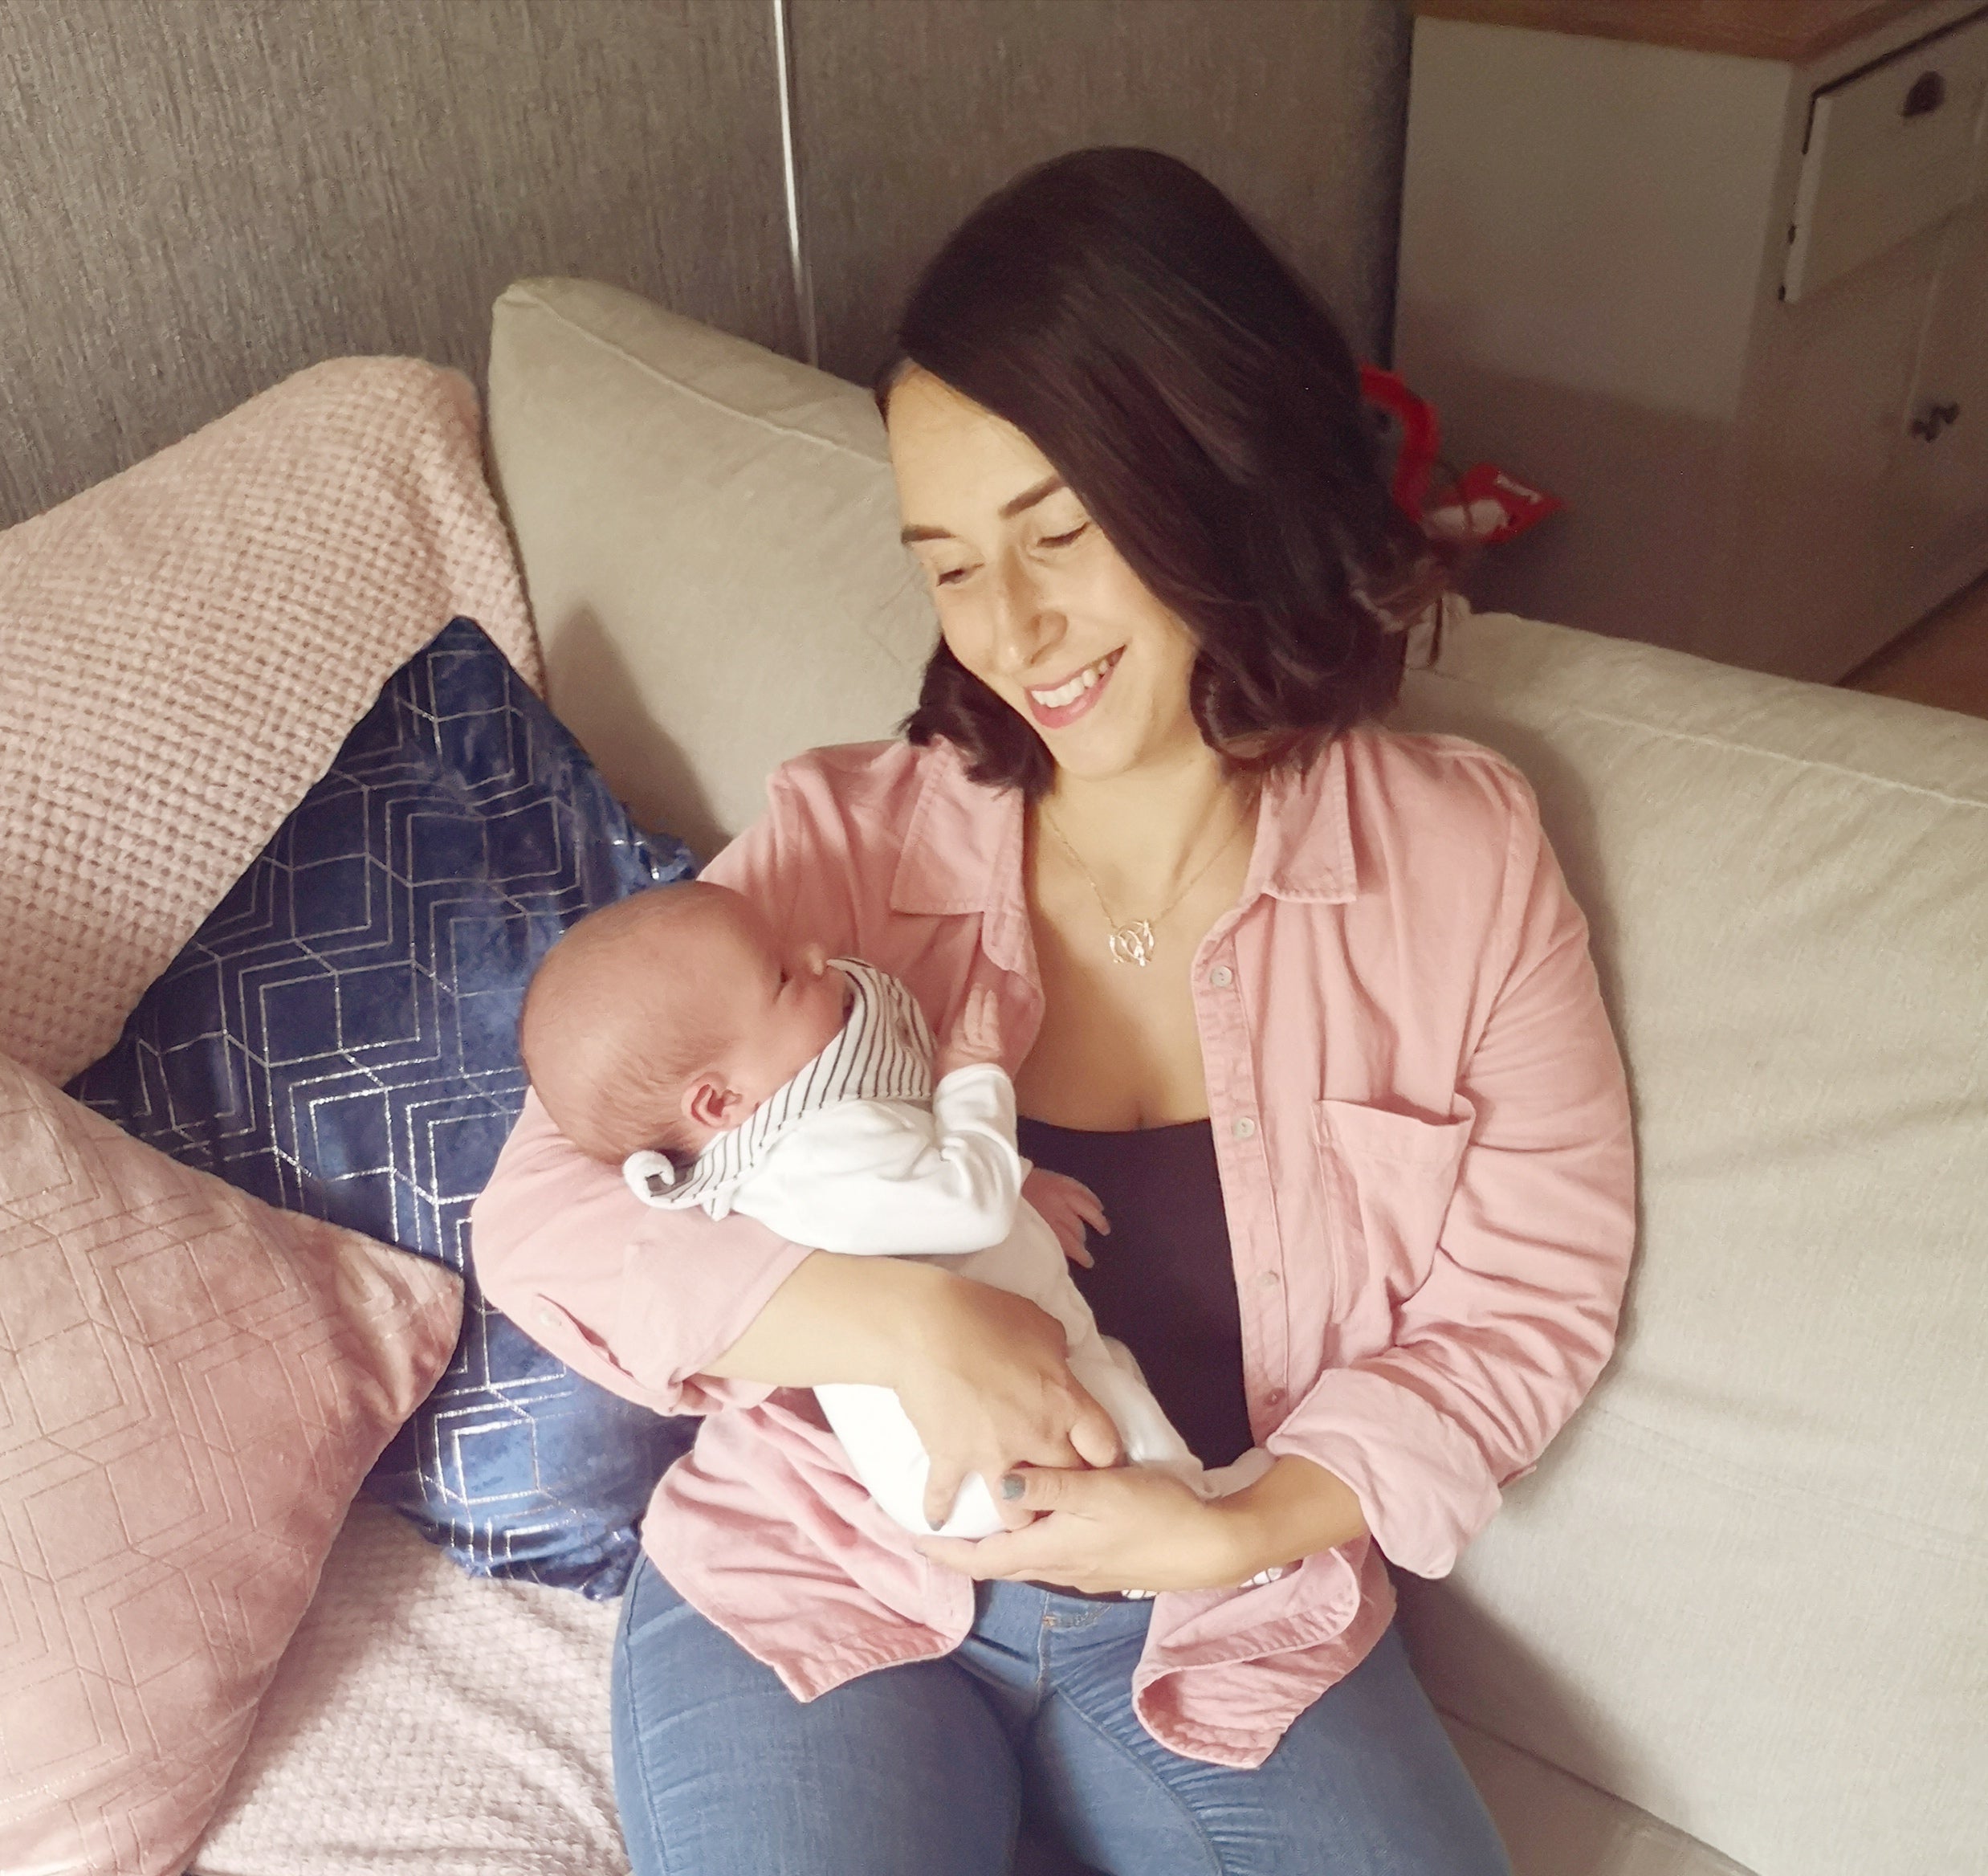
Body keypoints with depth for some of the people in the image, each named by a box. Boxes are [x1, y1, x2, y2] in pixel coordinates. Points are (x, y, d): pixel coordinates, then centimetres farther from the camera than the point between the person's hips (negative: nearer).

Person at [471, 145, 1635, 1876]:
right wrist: (882, 1316, -27)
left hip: (1236, 1622, 2)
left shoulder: (1463, 859, -6)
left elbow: (1528, 1299, -1)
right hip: (819, 1581, -1)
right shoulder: (848, 838, -8)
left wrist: (1242, 1530, -15)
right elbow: (541, 1212, -10)